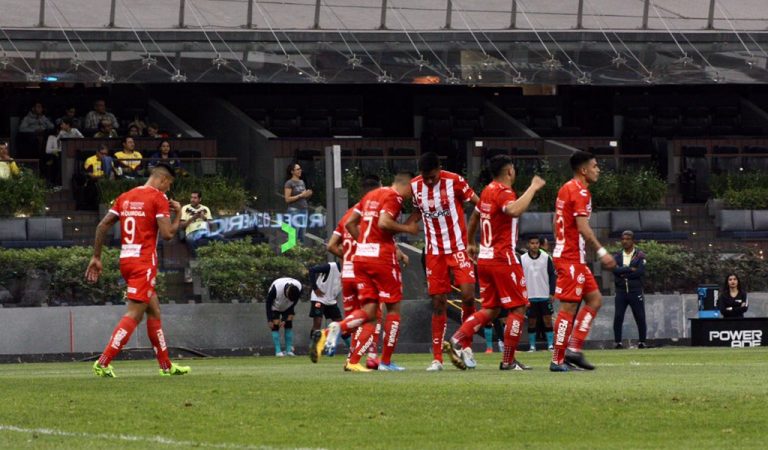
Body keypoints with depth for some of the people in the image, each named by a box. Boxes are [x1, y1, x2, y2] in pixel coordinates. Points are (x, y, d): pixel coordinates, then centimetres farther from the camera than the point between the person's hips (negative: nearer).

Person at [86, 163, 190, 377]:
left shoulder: (125, 197, 15)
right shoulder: (159, 198, -6)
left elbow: (102, 226, 10)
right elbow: (167, 234, -13)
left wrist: (96, 257, 13)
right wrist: (178, 213, 4)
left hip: (125, 260, 8)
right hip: (144, 262, -8)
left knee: (154, 310, 16)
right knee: (134, 314, -9)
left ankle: (166, 365, 21)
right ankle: (103, 363, -18)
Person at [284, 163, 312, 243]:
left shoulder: (302, 182, 15)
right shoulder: (289, 183, -6)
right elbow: (287, 199, -11)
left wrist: (308, 194, 1)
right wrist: (300, 195, -16)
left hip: (303, 209, 7)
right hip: (294, 210, -7)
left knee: (302, 236, 5)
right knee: (294, 234, -9)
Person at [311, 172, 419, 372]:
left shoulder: (371, 195, 18)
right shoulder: (394, 197, -6)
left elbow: (350, 223, 19)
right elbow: (384, 222, -22)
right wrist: (407, 228, -9)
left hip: (360, 257, 7)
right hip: (382, 256, -7)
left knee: (368, 310, 4)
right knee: (393, 307, 7)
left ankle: (335, 329, -23)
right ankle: (386, 361, 10)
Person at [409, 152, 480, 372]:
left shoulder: (454, 181, -13)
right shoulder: (415, 186, -1)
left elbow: (478, 204, -6)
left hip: (458, 248, -3)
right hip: (434, 252, 3)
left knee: (468, 294, -17)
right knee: (438, 303, 1)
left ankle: (467, 346, 2)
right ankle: (437, 358, 5)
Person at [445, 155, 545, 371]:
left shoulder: (487, 191, 13)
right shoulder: (504, 193, -14)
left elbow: (475, 216, 29)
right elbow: (514, 210, -37)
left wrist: (471, 243, 44)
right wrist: (533, 188, -27)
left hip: (485, 257, 9)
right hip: (503, 259, -9)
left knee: (490, 309, 13)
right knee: (518, 307, 0)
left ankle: (458, 340, -4)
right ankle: (508, 361, -1)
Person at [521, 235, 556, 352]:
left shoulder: (546, 258, 0)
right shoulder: (522, 259, 0)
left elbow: (552, 275, 3)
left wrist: (552, 293, -3)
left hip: (545, 295, 0)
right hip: (530, 297, 0)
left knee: (547, 320, -1)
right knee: (531, 322, 3)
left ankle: (551, 344, 3)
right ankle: (532, 346, 10)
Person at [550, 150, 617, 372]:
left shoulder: (566, 189, 16)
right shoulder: (580, 192, -14)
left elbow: (556, 221, 22)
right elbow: (583, 227, -22)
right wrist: (602, 252, -20)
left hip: (564, 252, 10)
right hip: (572, 258, -10)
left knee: (595, 299, 12)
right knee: (568, 307, -8)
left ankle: (574, 350, 6)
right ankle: (558, 360, -6)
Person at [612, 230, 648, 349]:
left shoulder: (640, 255, 1)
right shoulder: (617, 256, 8)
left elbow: (641, 272, -13)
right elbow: (615, 269, -10)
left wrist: (624, 273, -11)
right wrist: (630, 269, -16)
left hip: (635, 290, -2)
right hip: (621, 291, 2)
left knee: (640, 317, 0)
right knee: (618, 317, -5)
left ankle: (642, 341, 7)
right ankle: (617, 341, 0)